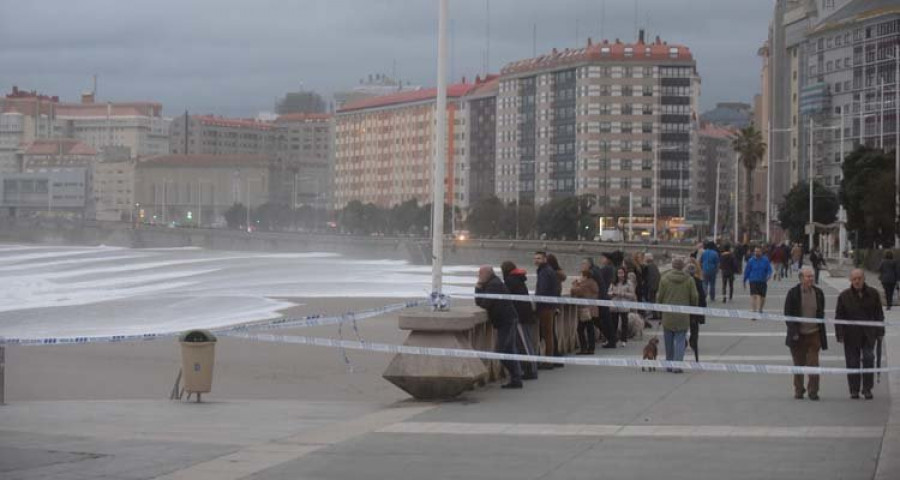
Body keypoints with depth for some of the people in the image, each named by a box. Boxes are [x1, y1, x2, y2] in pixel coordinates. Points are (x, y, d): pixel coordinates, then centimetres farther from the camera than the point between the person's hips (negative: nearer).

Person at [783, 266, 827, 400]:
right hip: (798, 335, -1)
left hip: (814, 334, 1)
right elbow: (788, 314, -3)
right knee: (798, 364, 7)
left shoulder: (818, 293, 4)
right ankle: (798, 390, 19)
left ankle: (813, 391, 1)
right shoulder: (793, 293, -4)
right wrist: (793, 332, -12)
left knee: (813, 363, -6)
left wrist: (821, 333, 8)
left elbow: (821, 314, 12)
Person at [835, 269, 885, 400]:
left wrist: (880, 331, 4)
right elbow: (839, 317, 1)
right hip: (851, 335, 0)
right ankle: (854, 390, 13)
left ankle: (867, 388, -1)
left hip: (869, 334, 0)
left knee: (868, 358, -11)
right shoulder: (844, 296, 0)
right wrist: (840, 334, -5)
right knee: (852, 362, 2)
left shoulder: (873, 294, 2)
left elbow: (879, 314, 8)